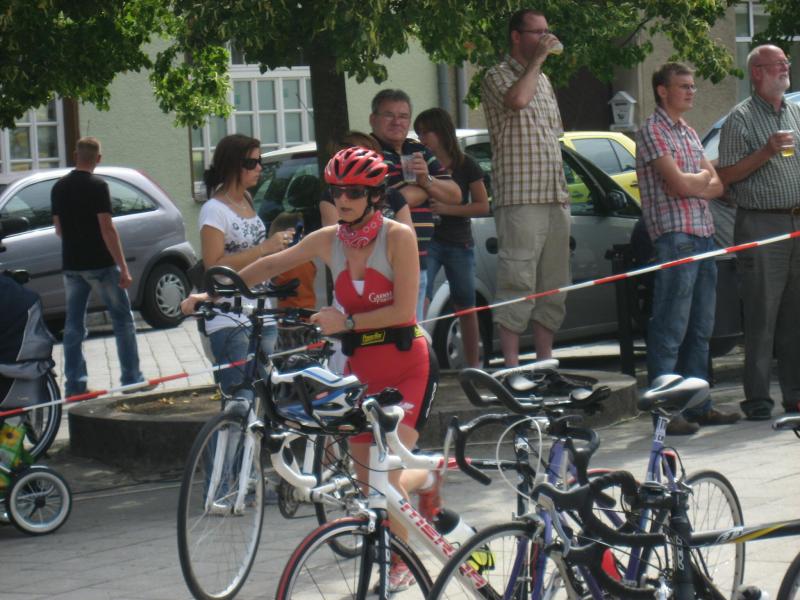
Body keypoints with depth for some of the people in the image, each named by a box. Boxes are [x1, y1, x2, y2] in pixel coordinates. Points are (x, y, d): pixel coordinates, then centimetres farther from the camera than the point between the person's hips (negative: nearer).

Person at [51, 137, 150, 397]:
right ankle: (131, 379, 5)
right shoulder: (97, 186, -13)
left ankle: (74, 384, 5)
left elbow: (59, 229, 12)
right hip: (100, 265, -5)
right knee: (122, 320, 5)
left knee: (73, 325, 8)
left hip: (71, 265, 5)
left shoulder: (59, 188, 5)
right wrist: (123, 267, -16)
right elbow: (107, 229, -17)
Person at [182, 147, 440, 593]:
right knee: (367, 481, 6)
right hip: (362, 368, 5)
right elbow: (271, 266, 12)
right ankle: (425, 479, 40)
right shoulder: (328, 240, 1)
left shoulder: (397, 237, -13)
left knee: (385, 476, -16)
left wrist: (347, 322, -23)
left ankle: (401, 563, 8)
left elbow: (404, 309, -17)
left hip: (408, 366, -5)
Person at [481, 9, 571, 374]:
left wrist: (563, 193, 19)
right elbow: (517, 99, -27)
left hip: (554, 199, 8)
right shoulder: (498, 77, -4)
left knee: (553, 284, 9)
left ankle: (546, 358, 15)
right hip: (520, 199, -8)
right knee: (518, 282, -10)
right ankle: (511, 364, -9)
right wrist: (538, 59, -14)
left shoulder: (543, 81, 20)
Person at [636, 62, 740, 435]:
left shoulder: (689, 133, 21)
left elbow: (717, 187, 13)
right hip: (675, 237, -9)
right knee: (670, 329, -9)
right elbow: (678, 184, -16)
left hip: (703, 235, 9)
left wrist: (693, 185, -6)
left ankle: (698, 405, 16)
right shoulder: (653, 131, -5)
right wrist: (704, 178, 4)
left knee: (700, 329, 11)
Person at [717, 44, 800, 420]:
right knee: (761, 315, -6)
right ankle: (757, 397, -3)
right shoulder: (740, 119, -2)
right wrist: (766, 153, -16)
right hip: (760, 224, -6)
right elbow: (726, 176, -7)